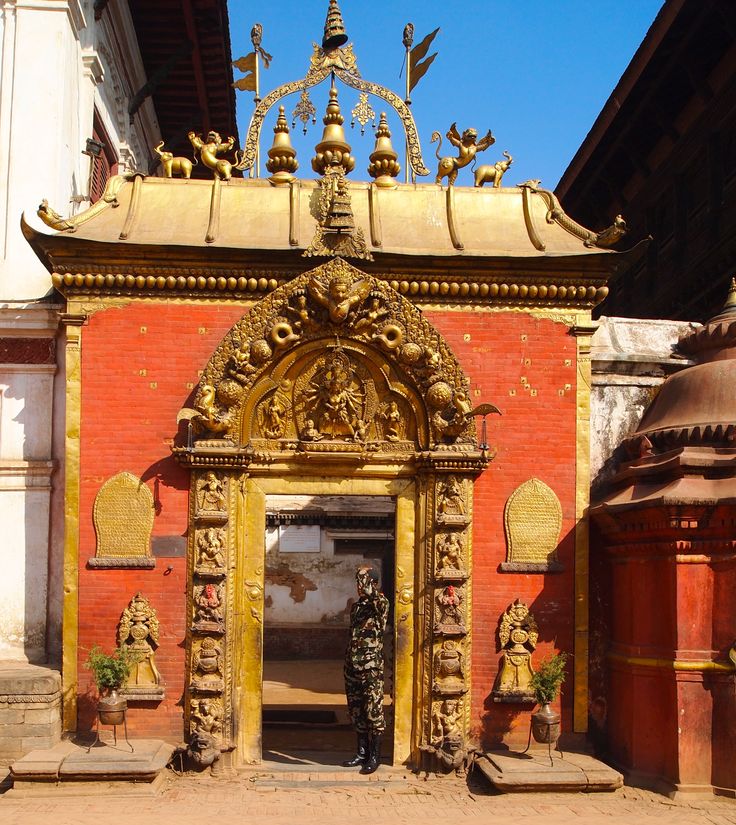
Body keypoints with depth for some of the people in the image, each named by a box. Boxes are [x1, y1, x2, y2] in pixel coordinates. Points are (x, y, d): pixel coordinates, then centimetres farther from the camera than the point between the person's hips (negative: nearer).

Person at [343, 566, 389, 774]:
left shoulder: (380, 603, -5)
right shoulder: (356, 606, 15)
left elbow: (380, 604, -32)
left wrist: (369, 589, -27)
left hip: (371, 666, -7)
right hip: (352, 664, 7)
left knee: (373, 711, -4)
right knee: (356, 711, 10)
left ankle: (374, 756, 4)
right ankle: (362, 752, 20)